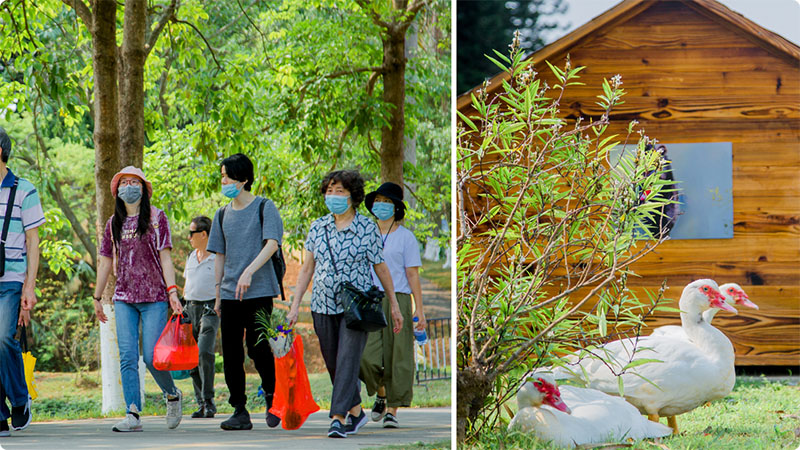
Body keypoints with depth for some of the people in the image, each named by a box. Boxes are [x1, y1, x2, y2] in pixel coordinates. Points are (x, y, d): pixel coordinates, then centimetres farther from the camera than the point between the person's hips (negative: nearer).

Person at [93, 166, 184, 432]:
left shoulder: (156, 218, 2)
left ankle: (172, 395, 19)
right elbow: (105, 262, 17)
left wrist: (172, 292, -12)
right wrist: (97, 298, 18)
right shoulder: (114, 223, 12)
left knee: (152, 357, -8)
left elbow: (165, 258, -2)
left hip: (154, 297, -3)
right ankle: (132, 415, -7)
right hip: (124, 298, 3)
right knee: (127, 357, -6)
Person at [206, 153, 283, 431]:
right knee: (231, 353, 0)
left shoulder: (264, 208, 0)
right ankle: (240, 412, 4)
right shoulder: (223, 215, 15)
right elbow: (220, 257, 18)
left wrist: (249, 272, -23)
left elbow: (271, 244, -11)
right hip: (230, 294, 5)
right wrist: (217, 296, 13)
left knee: (257, 348, -9)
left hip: (258, 292, -5)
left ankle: (272, 398, 12)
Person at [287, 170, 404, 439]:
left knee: (348, 359, -13)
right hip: (323, 305, 4)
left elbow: (381, 268, 2)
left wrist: (394, 306, 5)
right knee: (333, 364, 10)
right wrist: (295, 306, 4)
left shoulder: (367, 229, -4)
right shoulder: (317, 228, 5)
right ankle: (356, 413, 26)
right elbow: (307, 268, 9)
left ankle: (339, 419, -16)